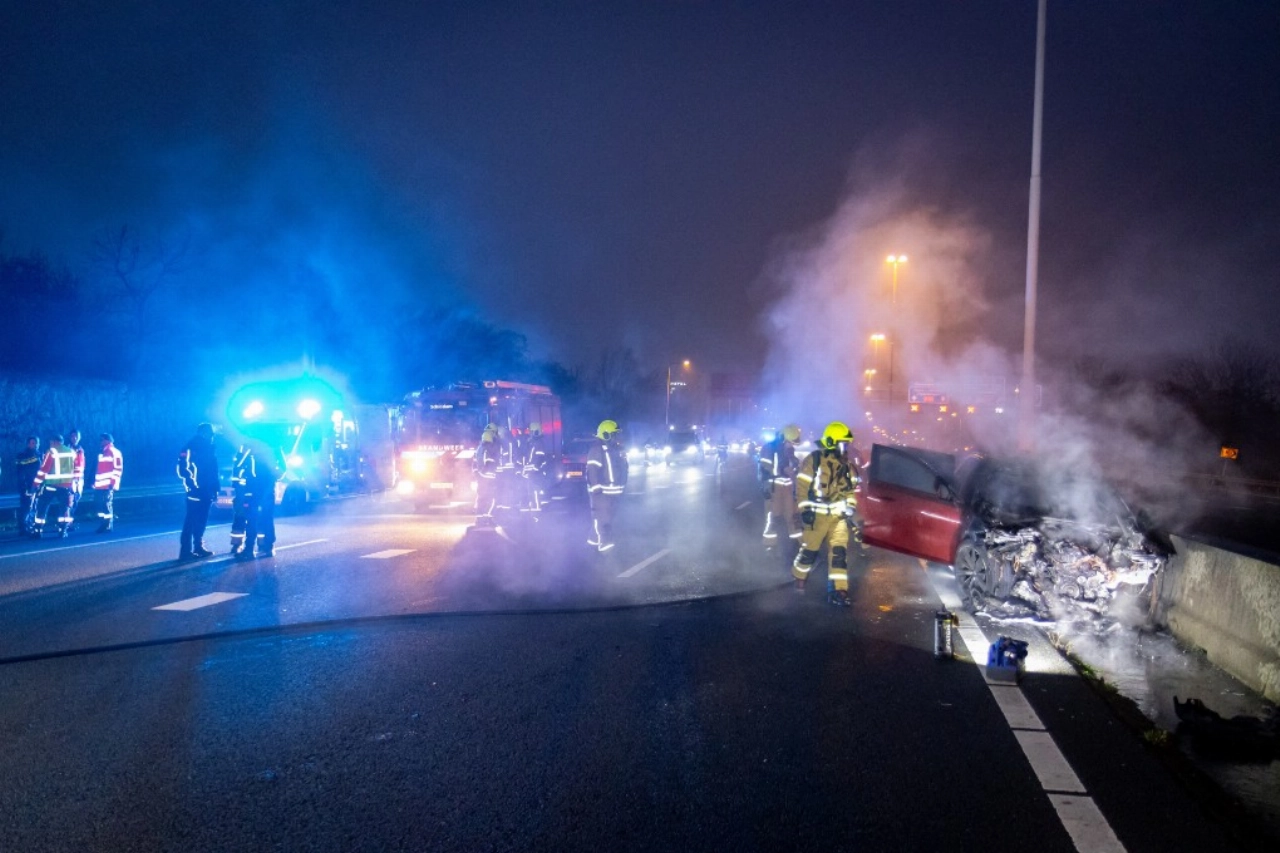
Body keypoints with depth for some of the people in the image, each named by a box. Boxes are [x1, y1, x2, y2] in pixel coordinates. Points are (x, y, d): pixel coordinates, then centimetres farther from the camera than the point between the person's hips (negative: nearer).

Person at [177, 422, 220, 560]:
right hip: (195, 491, -7)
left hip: (206, 491, 7)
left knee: (201, 520, 12)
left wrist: (215, 488, 12)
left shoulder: (208, 448, 13)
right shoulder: (190, 448, -8)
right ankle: (186, 551, -4)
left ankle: (198, 546, 19)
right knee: (191, 521, -6)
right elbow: (183, 469, -15)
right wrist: (192, 484, -15)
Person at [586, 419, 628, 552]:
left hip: (613, 491, 10)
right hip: (602, 492, -9)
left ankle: (595, 538, 26)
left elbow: (621, 468, 22)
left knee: (608, 516, 15)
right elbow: (592, 471, -20)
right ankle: (604, 542, -3)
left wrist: (621, 487, 21)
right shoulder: (597, 449, -15)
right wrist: (596, 488, -24)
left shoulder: (616, 448, 14)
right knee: (602, 517, -6)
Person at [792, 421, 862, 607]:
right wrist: (805, 509, -15)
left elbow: (849, 489, 18)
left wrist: (851, 507, 4)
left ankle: (838, 590, -1)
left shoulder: (845, 464, 10)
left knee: (840, 551, -3)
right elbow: (802, 486, -12)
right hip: (817, 514, -5)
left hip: (838, 515, 5)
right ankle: (799, 580, 29)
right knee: (809, 550, 4)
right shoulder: (814, 460, -12)